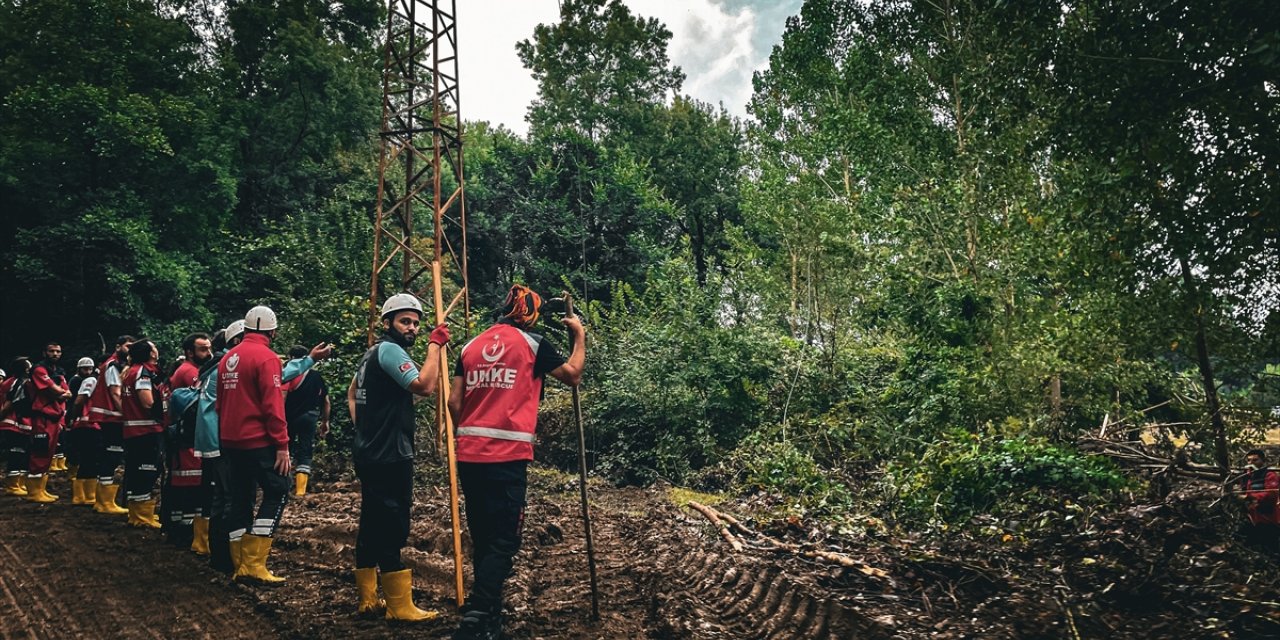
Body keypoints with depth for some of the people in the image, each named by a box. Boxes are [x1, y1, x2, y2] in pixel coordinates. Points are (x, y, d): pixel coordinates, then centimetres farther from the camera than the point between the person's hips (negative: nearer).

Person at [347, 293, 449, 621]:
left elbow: (352, 393, 28)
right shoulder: (390, 350, -13)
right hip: (388, 457, -11)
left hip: (369, 453, 11)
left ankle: (368, 599, 20)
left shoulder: (373, 352, 18)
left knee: (372, 525, 13)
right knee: (392, 529, -7)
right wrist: (435, 345, -19)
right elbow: (424, 386, -26)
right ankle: (400, 607, -3)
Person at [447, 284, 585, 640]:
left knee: (482, 536, 16)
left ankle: (487, 611, 27)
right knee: (503, 540, -4)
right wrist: (579, 335, 23)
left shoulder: (471, 346, 13)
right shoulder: (531, 343, 0)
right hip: (507, 455, -6)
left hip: (469, 455, 6)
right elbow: (572, 374, 11)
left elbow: (454, 403, 10)